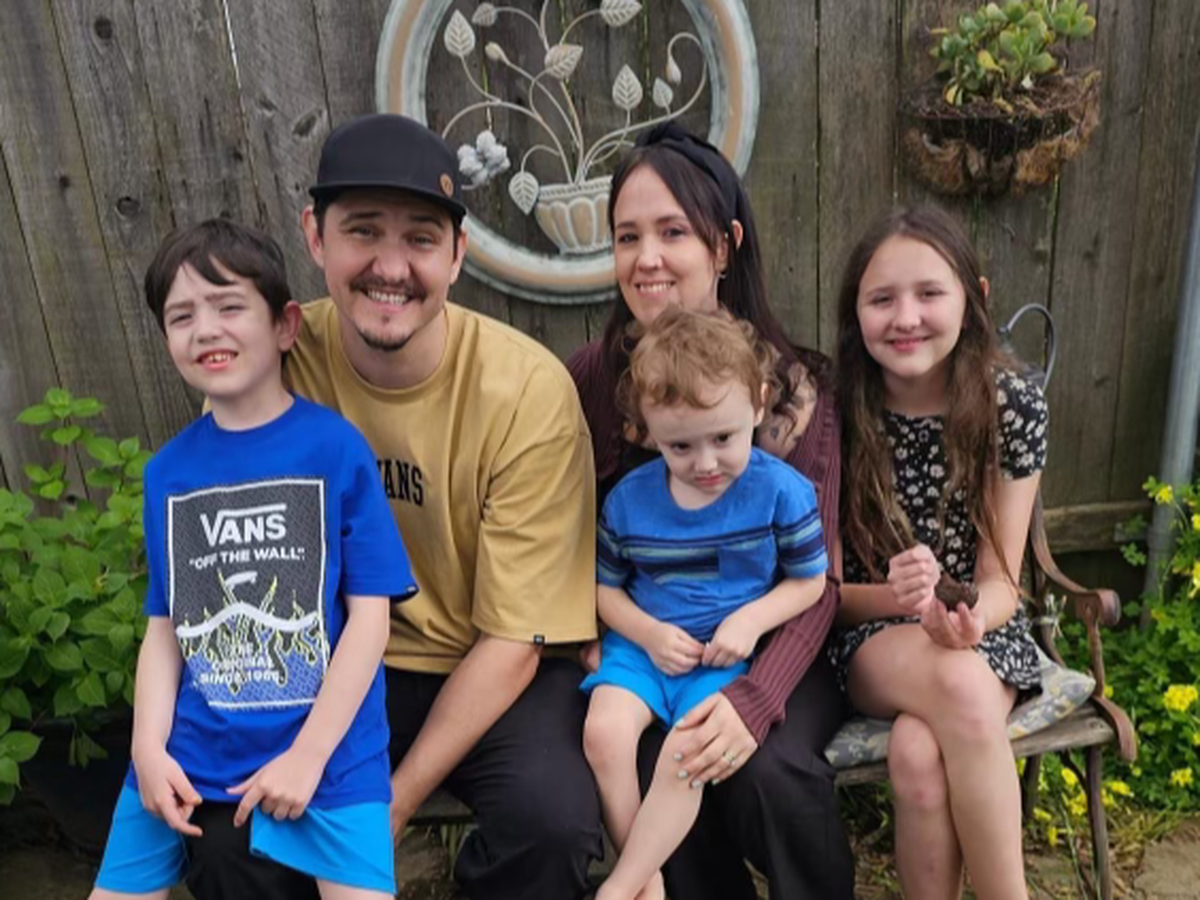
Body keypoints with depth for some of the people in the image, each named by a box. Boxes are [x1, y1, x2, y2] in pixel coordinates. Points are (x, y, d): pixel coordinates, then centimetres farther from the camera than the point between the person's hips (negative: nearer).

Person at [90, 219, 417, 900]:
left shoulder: (336, 447, -9)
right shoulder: (168, 470, 4)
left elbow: (370, 615, -9)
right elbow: (165, 626, 8)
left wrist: (308, 755, -11)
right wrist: (150, 750, -3)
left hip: (326, 754, -4)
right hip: (187, 755, 4)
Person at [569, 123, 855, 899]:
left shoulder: (796, 387, -8)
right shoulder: (591, 378, -4)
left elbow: (819, 578, -11)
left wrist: (757, 698, -28)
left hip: (768, 652, 0)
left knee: (771, 769, -28)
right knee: (658, 772, -28)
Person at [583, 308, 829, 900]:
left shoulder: (781, 490, -8)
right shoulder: (627, 499, -2)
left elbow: (808, 581, 2)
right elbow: (605, 586, 8)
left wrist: (750, 621, -14)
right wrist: (649, 633, -10)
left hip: (728, 653, -2)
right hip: (644, 642, 3)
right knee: (604, 731, -22)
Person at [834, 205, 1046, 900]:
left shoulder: (1014, 405, -7)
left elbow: (1001, 580, -6)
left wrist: (969, 620, -29)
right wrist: (892, 597, -26)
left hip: (978, 631, 1)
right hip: (871, 637, 0)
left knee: (920, 756, -32)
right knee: (960, 685, -34)